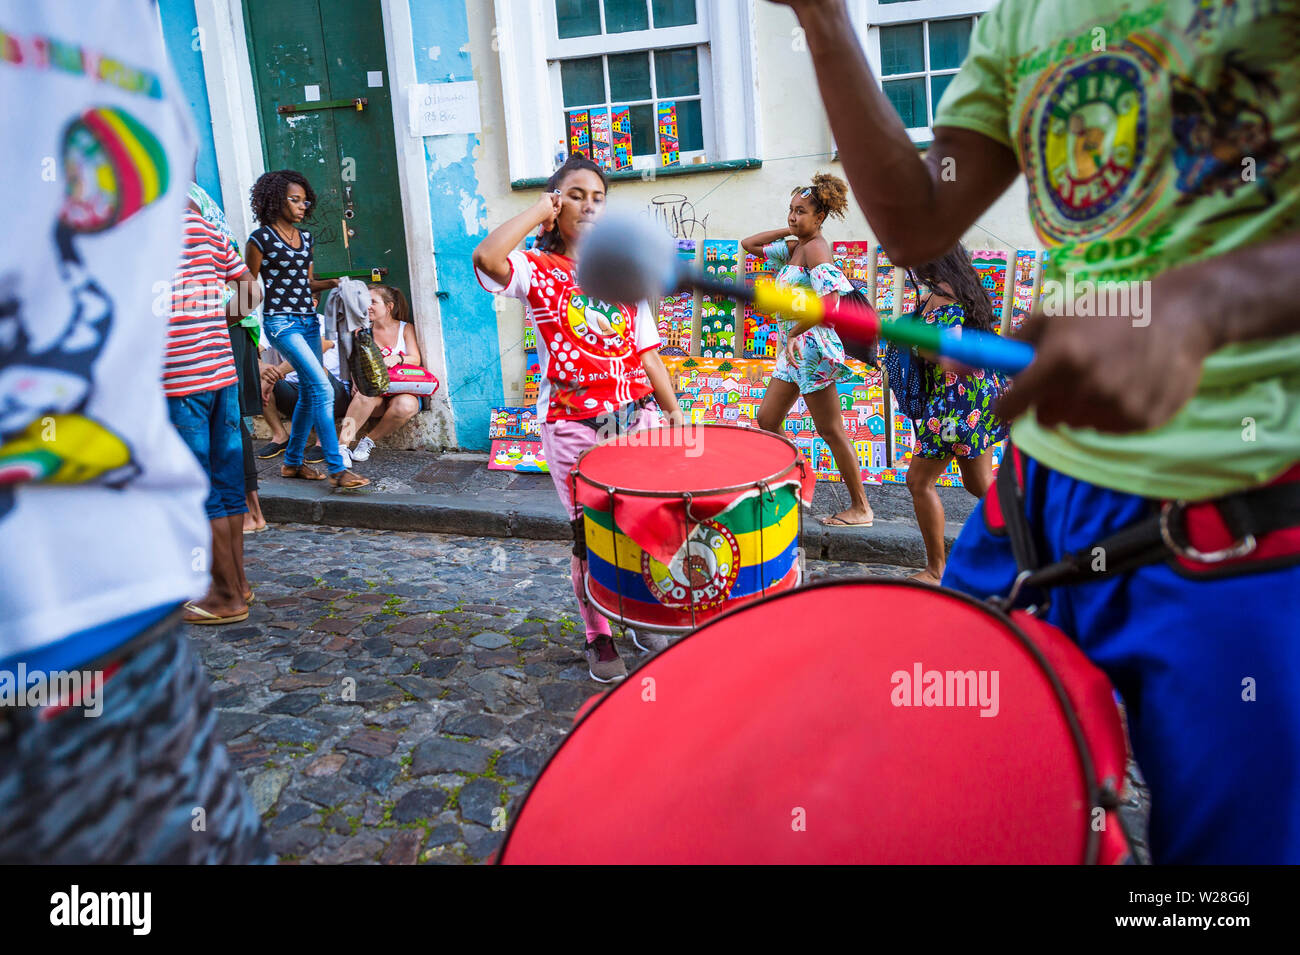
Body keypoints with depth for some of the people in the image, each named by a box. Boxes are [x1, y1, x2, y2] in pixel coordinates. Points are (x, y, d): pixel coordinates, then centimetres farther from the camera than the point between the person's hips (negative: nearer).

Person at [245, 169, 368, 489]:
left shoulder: (305, 238, 14)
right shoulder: (261, 239, -6)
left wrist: (334, 283, 5)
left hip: (308, 320, 8)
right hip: (280, 321, -8)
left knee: (310, 392, 10)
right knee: (322, 387, -18)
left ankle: (292, 462, 24)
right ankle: (337, 468, -16)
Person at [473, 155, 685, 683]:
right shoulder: (538, 270, -1)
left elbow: (646, 351, 14)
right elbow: (486, 257, -25)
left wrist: (674, 410, 8)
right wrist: (538, 212, -11)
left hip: (634, 415, 4)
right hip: (573, 425, -4)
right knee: (589, 535, 5)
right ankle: (598, 637, 23)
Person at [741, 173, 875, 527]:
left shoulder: (815, 248, -14)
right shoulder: (794, 247, 14)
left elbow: (832, 296, -27)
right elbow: (748, 244, 18)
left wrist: (796, 329, -28)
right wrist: (786, 231, 8)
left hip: (811, 345, -10)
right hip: (793, 350, 10)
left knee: (831, 431, -3)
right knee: (766, 421, 12)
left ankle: (861, 508, 6)